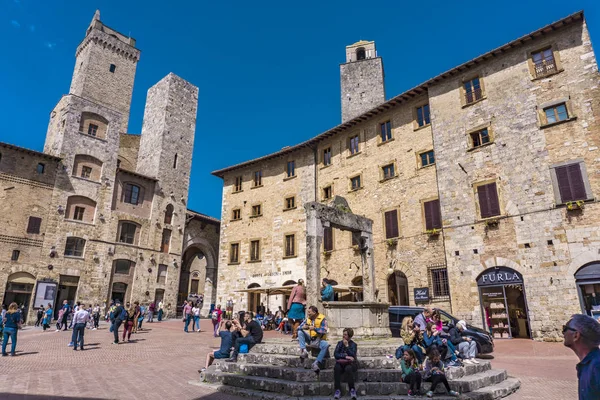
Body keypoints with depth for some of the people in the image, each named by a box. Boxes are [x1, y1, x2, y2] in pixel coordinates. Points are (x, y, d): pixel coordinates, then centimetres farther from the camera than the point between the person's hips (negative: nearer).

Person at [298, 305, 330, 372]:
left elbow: (324, 331, -22)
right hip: (310, 338, 5)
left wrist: (315, 328, -34)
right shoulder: (308, 318, 3)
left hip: (319, 340, -5)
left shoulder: (322, 318, -12)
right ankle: (304, 351, -22)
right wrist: (303, 327, -22)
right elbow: (299, 327, 1)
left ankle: (316, 363, -30)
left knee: (326, 345, -34)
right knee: (300, 332, -12)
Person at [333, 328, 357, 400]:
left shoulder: (353, 344, 2)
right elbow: (335, 354, -4)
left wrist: (347, 346, -14)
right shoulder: (339, 343, 8)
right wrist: (345, 356, -16)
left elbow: (352, 356, -13)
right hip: (341, 362, 2)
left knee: (348, 368, -36)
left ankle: (352, 390, -24)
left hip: (350, 363, -2)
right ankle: (337, 390, -26)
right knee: (336, 367, -32)